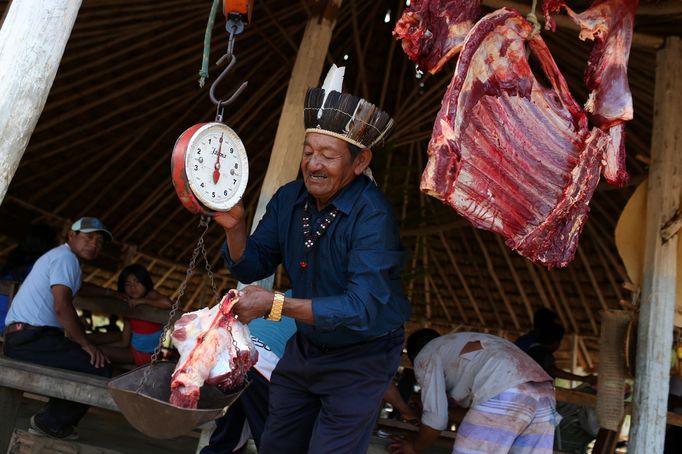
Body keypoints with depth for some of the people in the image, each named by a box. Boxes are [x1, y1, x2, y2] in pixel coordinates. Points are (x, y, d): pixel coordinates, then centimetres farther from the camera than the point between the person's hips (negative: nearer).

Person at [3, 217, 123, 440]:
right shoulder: (65, 257, -11)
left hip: (21, 337, 11)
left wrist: (112, 293, 39)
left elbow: (80, 287, 45)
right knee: (99, 368, -18)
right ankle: (51, 423, -2)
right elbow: (62, 306, -23)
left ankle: (53, 421, 20)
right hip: (31, 336, -11)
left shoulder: (63, 257, 23)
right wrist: (86, 343, -16)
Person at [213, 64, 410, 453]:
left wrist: (276, 305, -37)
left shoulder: (372, 215, -28)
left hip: (361, 359, -6)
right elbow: (251, 268, 0)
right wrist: (235, 227, -20)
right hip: (306, 346, 7)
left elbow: (361, 308, -33)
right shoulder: (289, 199, -6)